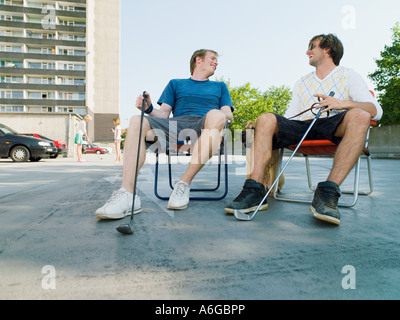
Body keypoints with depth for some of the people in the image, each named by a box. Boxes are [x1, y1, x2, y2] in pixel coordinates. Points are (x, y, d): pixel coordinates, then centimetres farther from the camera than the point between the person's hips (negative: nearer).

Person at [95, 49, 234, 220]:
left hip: (207, 127, 0)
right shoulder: (175, 83, 30)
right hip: (176, 124, 1)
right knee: (137, 121, -25)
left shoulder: (220, 86, 33)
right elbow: (163, 114, 18)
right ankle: (127, 195, -37)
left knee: (215, 115, -35)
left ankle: (184, 184, -32)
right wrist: (149, 109, -4)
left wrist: (222, 114, -7)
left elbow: (228, 115, 17)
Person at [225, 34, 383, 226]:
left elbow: (376, 111, -1)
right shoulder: (302, 83, 29)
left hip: (333, 126, -2)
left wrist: (343, 103, -21)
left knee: (359, 116, -32)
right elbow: (289, 117, 20)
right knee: (266, 119, -20)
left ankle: (328, 193, -39)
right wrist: (260, 126, 2)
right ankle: (254, 190, -33)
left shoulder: (348, 76, 15)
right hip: (301, 127, 3)